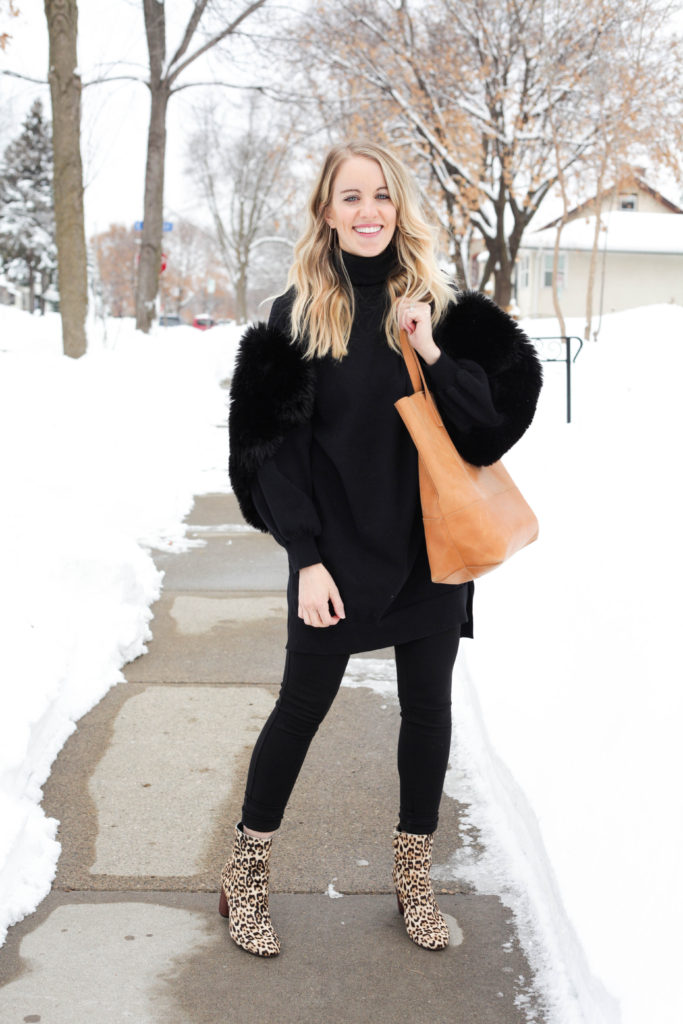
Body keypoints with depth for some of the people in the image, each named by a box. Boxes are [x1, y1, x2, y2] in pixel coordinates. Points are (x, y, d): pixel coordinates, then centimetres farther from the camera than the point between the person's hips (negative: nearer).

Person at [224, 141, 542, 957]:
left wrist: (434, 355, -19)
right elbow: (273, 445, -6)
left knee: (427, 708, 11)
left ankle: (414, 876, 29)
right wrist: (307, 558, -12)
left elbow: (494, 418, -3)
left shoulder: (441, 307, 2)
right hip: (335, 549, -2)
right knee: (302, 706, 7)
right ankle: (247, 874, 24)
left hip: (429, 545, 3)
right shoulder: (296, 314, -3)